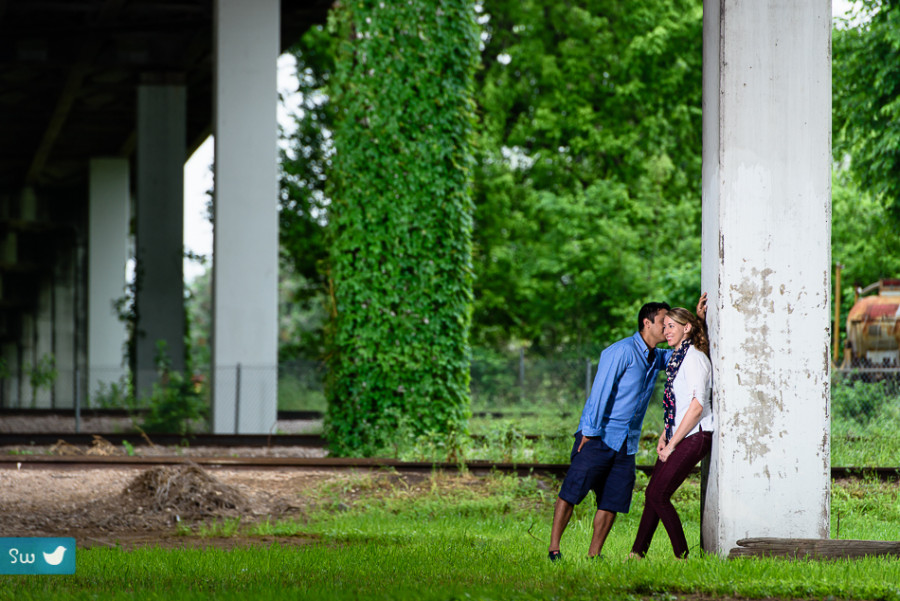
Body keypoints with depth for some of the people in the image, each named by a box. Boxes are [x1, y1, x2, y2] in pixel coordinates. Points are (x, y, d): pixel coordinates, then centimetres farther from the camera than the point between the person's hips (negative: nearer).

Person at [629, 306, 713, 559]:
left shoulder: (694, 358, -13)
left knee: (658, 494, -12)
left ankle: (682, 555, -5)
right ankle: (637, 553, 11)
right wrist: (663, 437, 9)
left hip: (694, 436, -9)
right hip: (678, 436, 9)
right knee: (652, 493, 6)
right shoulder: (677, 358, 16)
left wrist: (672, 444, -15)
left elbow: (697, 406, -19)